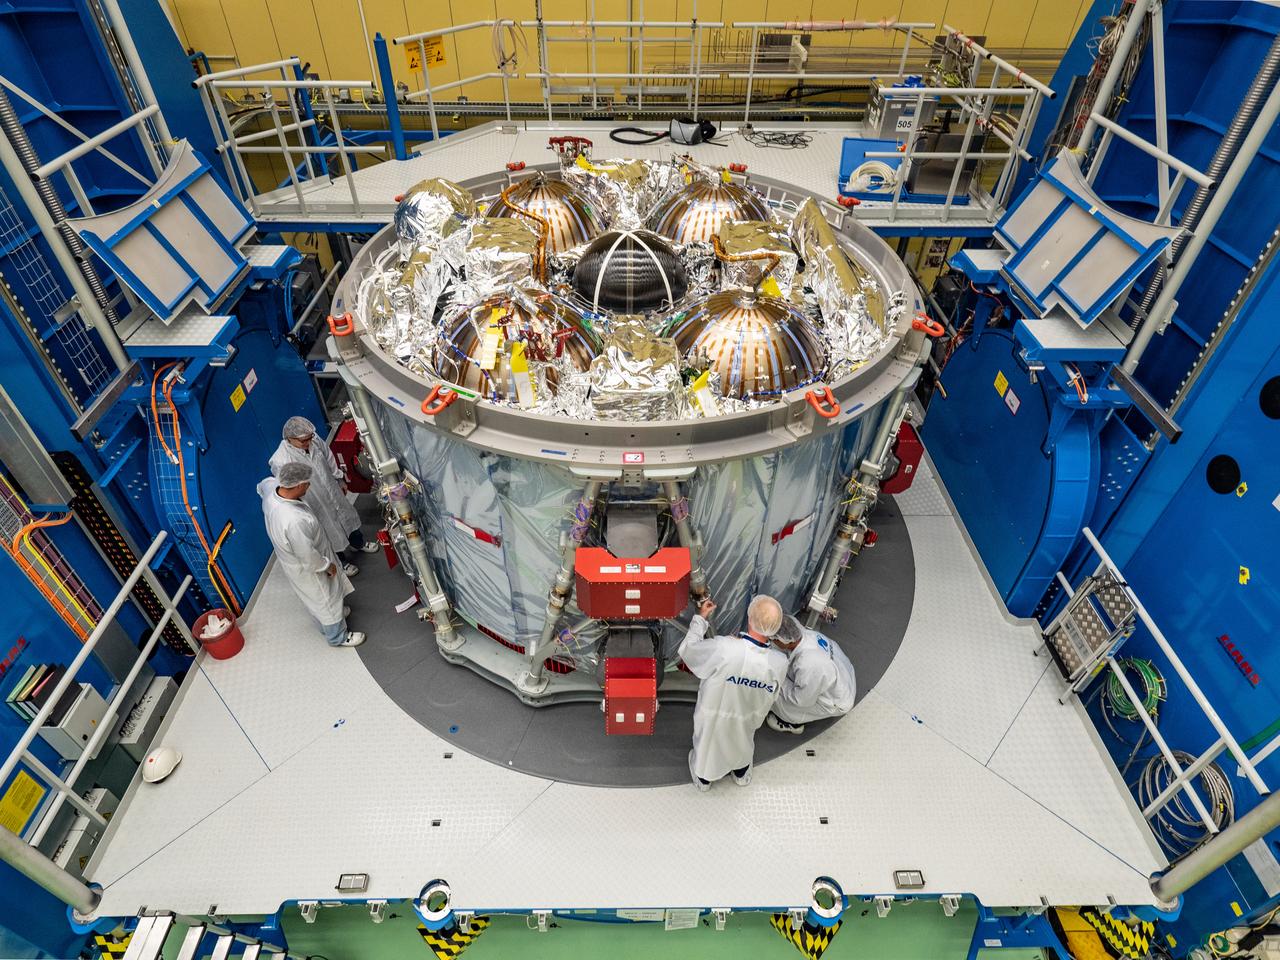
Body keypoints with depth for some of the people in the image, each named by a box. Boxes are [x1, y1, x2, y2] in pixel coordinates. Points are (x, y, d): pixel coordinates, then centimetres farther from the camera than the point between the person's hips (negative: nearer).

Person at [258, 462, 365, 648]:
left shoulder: (270, 486, -21)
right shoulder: (294, 521, -45)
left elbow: (262, 485, 9)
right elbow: (309, 558, -31)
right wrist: (328, 565, -14)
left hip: (291, 558, 8)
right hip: (306, 569, -8)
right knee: (325, 599, 18)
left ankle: (334, 613, 59)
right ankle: (337, 637, 41)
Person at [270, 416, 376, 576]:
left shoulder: (314, 441, -17)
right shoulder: (280, 462, -33)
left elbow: (330, 460, 2)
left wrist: (340, 480, 13)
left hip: (333, 492, 6)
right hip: (316, 506, -5)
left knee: (346, 517, 29)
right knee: (331, 534, 17)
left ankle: (358, 543, 57)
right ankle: (341, 562, 44)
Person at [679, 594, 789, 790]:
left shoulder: (723, 648, -41)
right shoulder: (780, 662, -29)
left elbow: (687, 649, -21)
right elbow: (771, 695, -7)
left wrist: (700, 618, -9)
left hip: (713, 719, -2)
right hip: (745, 723, 2)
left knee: (707, 747, 31)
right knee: (742, 747, 36)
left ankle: (703, 777, 58)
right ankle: (741, 773, 62)